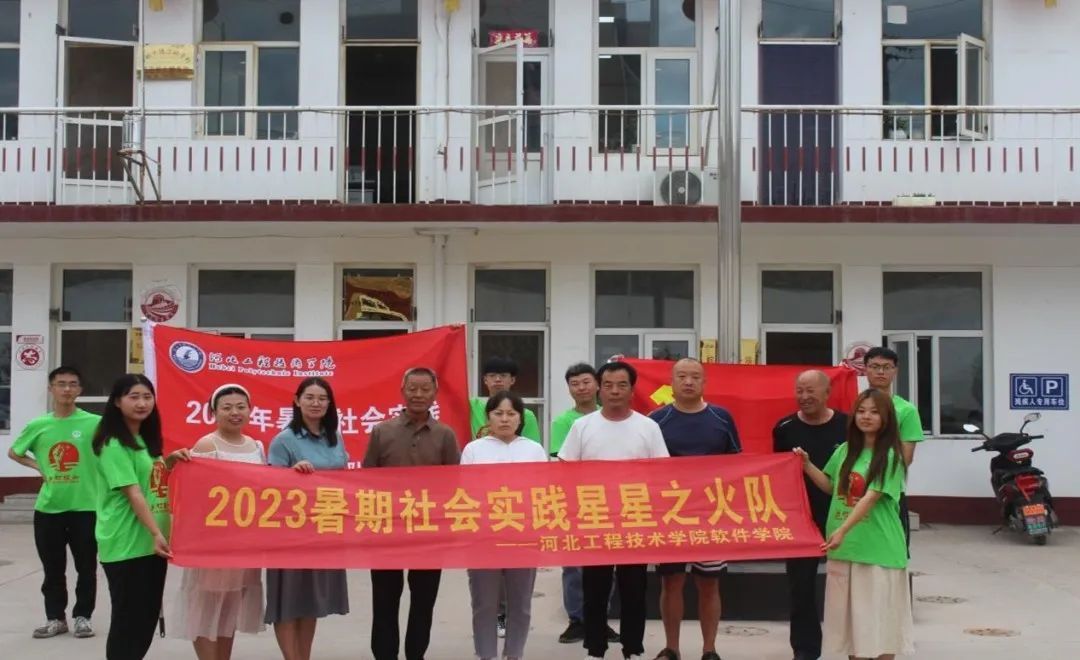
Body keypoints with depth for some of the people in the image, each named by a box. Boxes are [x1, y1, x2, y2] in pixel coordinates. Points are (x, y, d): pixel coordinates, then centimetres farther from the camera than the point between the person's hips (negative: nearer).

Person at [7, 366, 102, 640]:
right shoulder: (38, 425, 2)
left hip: (85, 506, -2)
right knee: (52, 569, 10)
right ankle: (55, 618, 22)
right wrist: (39, 466, 3)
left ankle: (82, 616, 20)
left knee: (86, 567, 7)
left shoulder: (94, 423, -8)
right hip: (48, 508, 2)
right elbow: (13, 453, 17)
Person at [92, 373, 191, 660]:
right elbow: (133, 493, -20)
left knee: (148, 615, 13)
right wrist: (156, 533, -28)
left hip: (150, 542, 9)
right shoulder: (114, 445, -13)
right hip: (125, 546, -8)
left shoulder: (146, 439, 14)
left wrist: (168, 462, 6)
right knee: (128, 617, -2)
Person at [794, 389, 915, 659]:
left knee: (880, 614, 1)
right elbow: (830, 486, 21)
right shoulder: (844, 451, 8)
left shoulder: (890, 456, -10)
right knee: (851, 614, 13)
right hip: (846, 545, 6)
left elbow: (871, 497, -19)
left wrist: (843, 530, -28)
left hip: (878, 546, -6)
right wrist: (807, 465, 7)